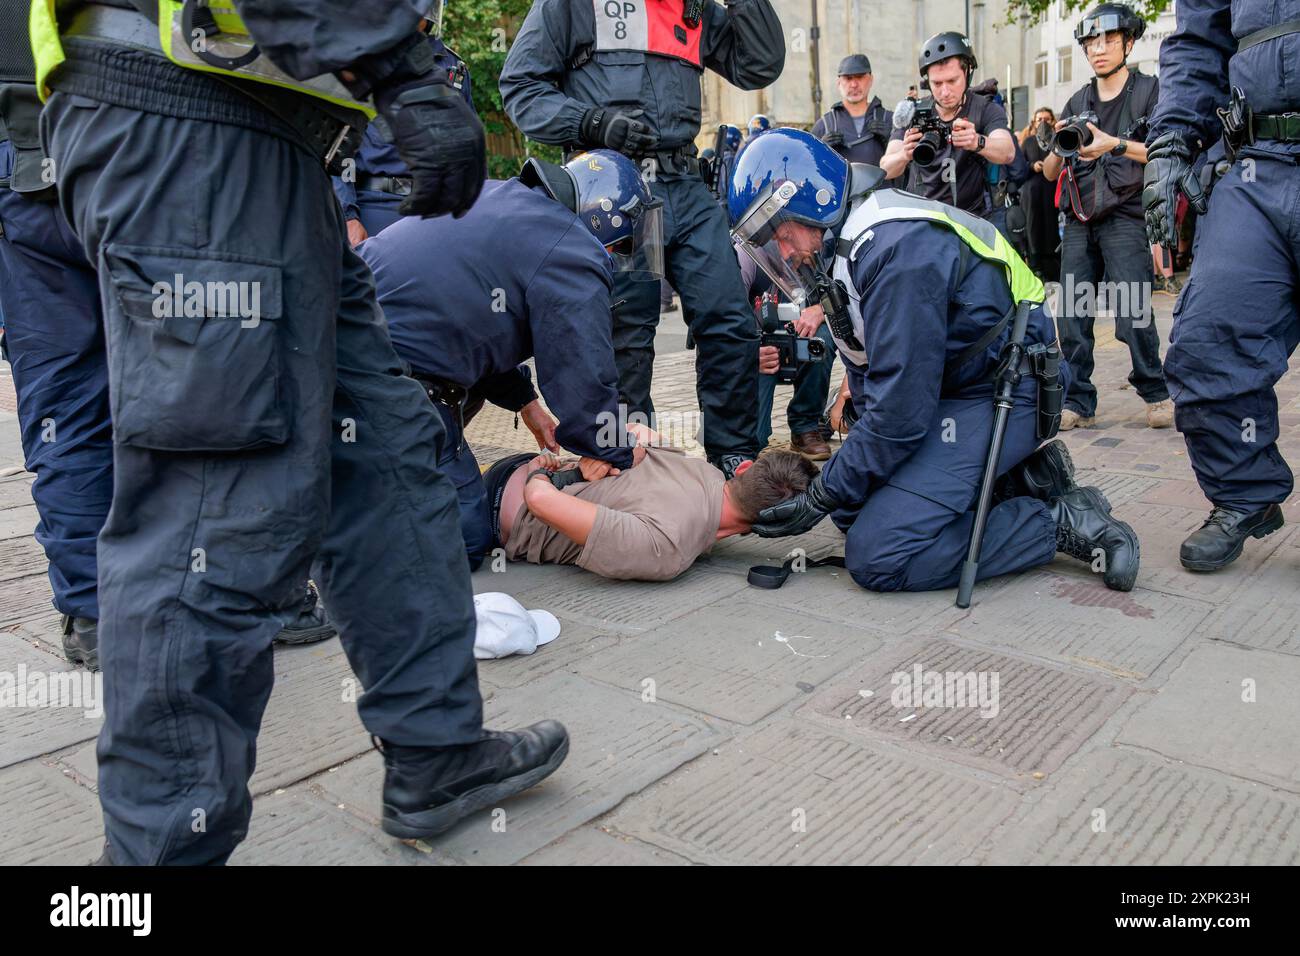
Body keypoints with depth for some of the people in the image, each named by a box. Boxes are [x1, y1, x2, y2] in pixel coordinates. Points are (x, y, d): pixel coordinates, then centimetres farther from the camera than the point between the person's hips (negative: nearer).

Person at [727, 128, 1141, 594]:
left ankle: (1062, 520, -8)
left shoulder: (896, 245, -24)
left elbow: (899, 411, -25)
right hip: (947, 392, 10)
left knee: (875, 555, -19)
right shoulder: (844, 247, 8)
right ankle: (1015, 473, 8)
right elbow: (869, 383, 14)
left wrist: (820, 497, -15)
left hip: (998, 395, -10)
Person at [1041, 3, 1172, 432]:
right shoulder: (1077, 102, 18)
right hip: (1079, 220, 4)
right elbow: (1049, 172, 15)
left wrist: (1116, 145, -20)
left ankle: (1155, 393, 5)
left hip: (1125, 217, -4)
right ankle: (1077, 402, 5)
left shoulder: (1150, 91, 6)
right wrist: (1059, 146, -7)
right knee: (1072, 315, -2)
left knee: (1132, 311, -11)